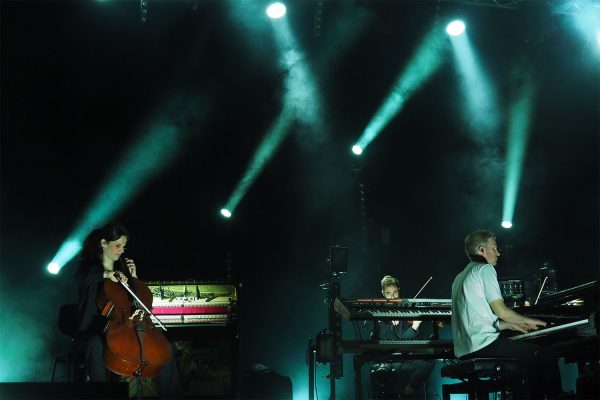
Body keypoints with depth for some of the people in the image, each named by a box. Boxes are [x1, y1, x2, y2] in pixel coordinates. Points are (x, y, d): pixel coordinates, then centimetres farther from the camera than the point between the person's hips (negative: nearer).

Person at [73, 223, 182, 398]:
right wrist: (106, 274, -38)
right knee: (96, 345, -42)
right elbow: (81, 278, -25)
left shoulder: (123, 267, 18)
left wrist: (133, 277, 11)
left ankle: (171, 394, -8)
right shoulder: (89, 265, 2)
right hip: (92, 331, -5)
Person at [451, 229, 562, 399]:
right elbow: (501, 311, -11)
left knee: (534, 361, 20)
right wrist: (528, 320, 5)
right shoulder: (485, 269, -3)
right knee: (547, 357, -3)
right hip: (485, 345, -9)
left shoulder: (460, 278, 23)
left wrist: (512, 325, 24)